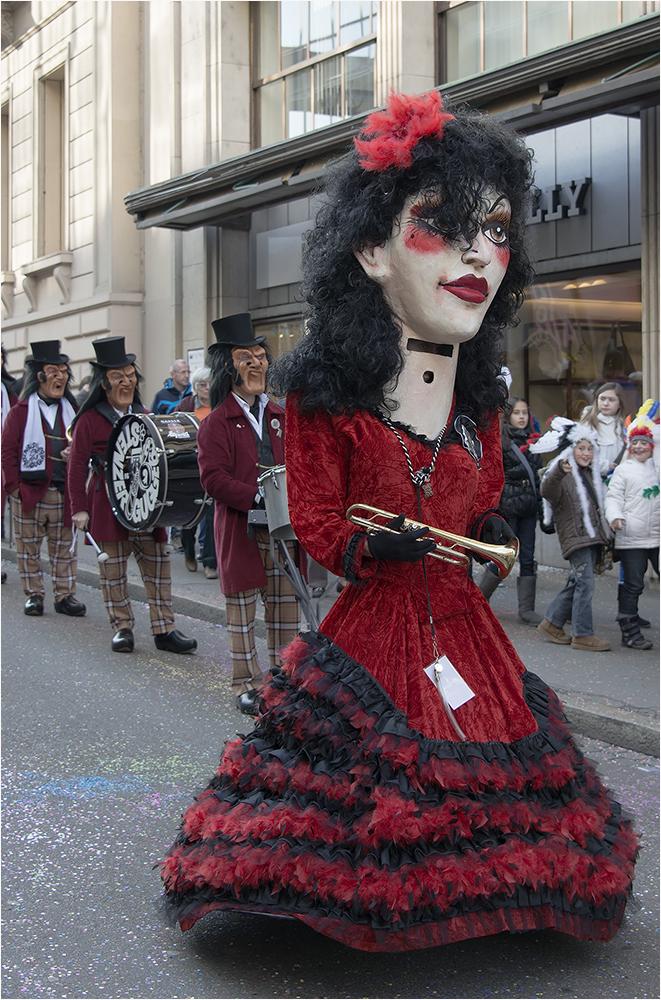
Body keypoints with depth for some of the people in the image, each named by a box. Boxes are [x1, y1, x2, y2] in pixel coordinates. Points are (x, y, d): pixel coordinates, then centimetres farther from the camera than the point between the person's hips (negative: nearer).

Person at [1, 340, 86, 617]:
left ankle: (65, 595, 16)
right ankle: (34, 595, 15)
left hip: (64, 493, 3)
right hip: (30, 491, -3)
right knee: (29, 547, 5)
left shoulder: (71, 410, 11)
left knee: (64, 547, 7)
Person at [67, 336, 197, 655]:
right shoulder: (89, 419, -3)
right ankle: (122, 627, 15)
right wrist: (79, 508, -8)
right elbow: (77, 466, -3)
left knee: (158, 563, 2)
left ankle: (164, 629, 8)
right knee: (113, 566, 2)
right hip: (107, 504, -4)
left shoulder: (144, 417, 12)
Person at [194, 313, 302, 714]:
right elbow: (213, 477, -12)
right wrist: (258, 497, -22)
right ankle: (247, 684, 14)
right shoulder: (217, 422, -3)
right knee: (242, 606, 4)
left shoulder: (280, 417, 13)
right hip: (240, 530, -4)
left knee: (287, 606, 8)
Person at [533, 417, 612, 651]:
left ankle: (552, 623, 22)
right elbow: (548, 492, -31)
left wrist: (603, 532, 29)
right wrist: (558, 471, -49)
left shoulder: (590, 473, 19)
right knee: (585, 584, -12)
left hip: (593, 535, 8)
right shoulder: (562, 473, -8)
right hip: (574, 536, -8)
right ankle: (583, 635, -7)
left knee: (577, 583, 11)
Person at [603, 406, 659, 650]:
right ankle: (630, 632, 6)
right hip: (631, 538, -4)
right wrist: (615, 517, -21)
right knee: (632, 585, -1)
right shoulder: (623, 470, 1)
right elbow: (612, 497, -5)